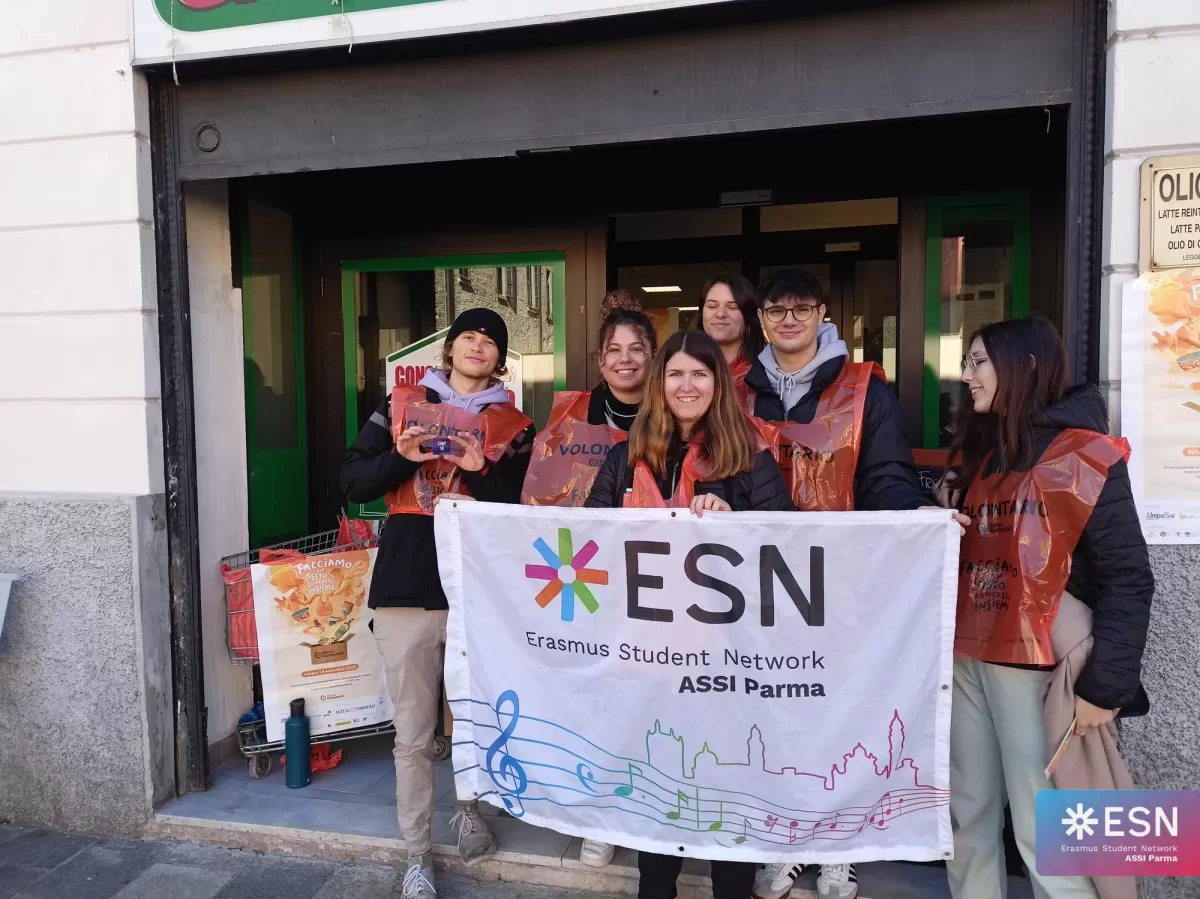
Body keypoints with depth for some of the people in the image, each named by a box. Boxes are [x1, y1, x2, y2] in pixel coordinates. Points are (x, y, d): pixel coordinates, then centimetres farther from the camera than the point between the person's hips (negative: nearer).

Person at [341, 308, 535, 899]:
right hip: (406, 589, 0)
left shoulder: (513, 426, 7)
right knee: (413, 736, 7)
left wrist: (480, 472, -15)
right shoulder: (402, 404, 9)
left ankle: (470, 812, 38)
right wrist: (401, 458, -12)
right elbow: (353, 483, 6)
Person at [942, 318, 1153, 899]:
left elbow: (1128, 580, -11)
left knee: (1043, 833, 0)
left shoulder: (1085, 456, -7)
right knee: (969, 816, 13)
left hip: (1035, 666, -6)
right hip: (964, 659, 7)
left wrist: (1105, 686, -15)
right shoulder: (975, 455, 15)